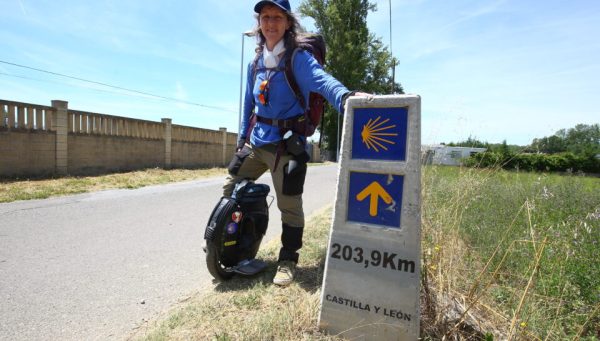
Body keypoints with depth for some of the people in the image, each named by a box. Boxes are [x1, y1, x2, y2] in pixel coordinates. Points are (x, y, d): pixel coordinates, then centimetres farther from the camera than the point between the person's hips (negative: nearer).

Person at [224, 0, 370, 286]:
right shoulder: (255, 63, 12)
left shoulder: (298, 58, -8)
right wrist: (242, 138, 19)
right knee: (230, 189, 16)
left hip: (287, 142, -7)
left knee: (289, 204, -4)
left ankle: (288, 260, 17)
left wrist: (345, 96, -49)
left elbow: (321, 80, -28)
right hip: (255, 141, 7)